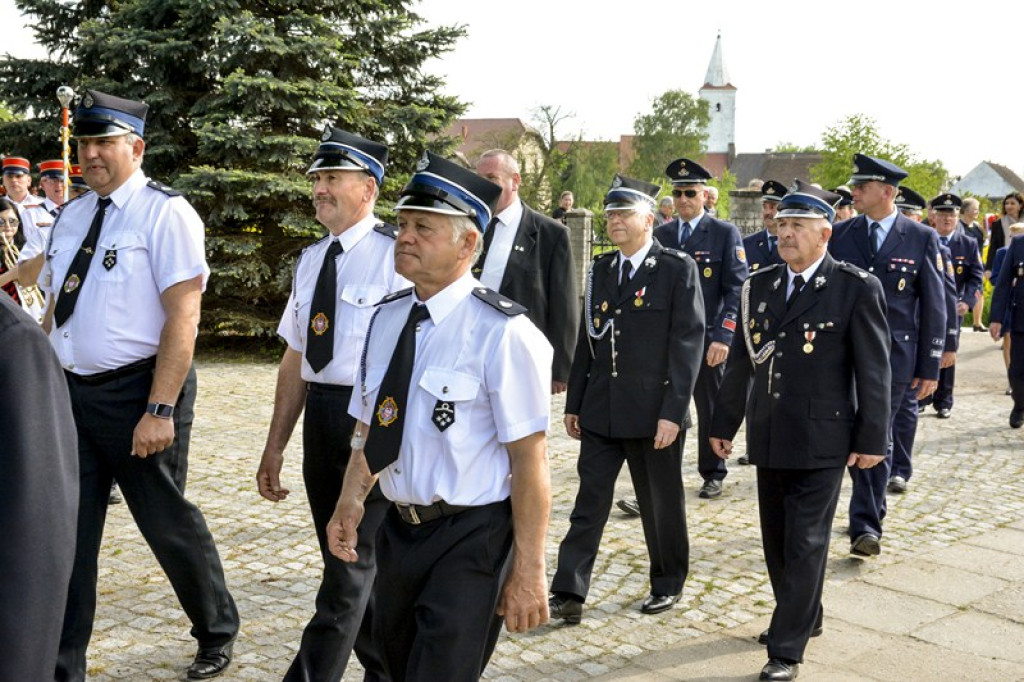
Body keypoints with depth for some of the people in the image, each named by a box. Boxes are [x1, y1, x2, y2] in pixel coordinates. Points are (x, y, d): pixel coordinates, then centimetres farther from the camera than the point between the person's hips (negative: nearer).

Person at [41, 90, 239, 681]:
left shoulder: (165, 213, -11)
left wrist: (160, 410, -22)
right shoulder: (72, 216, 11)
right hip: (72, 390, 6)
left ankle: (218, 633, 31)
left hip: (138, 390, -6)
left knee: (168, 523, 7)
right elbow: (58, 307, 18)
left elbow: (183, 317, -17)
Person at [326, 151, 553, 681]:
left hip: (471, 540, -7)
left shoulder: (501, 332, -19)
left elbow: (530, 461, -19)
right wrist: (351, 500, -2)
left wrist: (527, 572, -18)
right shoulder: (386, 317, 4)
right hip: (399, 529, 8)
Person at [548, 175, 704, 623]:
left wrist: (672, 412, -16)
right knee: (589, 503, 3)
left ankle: (668, 584, 30)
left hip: (654, 414, -4)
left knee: (662, 506, 11)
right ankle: (569, 594, 6)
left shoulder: (678, 269, -7)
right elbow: (586, 341, 13)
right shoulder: (601, 270, 10)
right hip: (600, 413, 4)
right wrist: (574, 404, 11)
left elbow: (688, 345, -11)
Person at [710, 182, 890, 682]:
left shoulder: (856, 288, -8)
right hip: (768, 436, 6)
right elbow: (741, 360, 11)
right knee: (777, 540, 16)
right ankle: (803, 617, 36)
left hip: (821, 440, -5)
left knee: (805, 544, -1)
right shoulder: (759, 285, 6)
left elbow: (874, 371, -8)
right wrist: (724, 424, 12)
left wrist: (871, 439, -9)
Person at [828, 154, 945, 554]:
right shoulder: (841, 235, 5)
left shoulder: (921, 239, -2)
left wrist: (930, 368, -3)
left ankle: (865, 525, 5)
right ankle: (872, 506, 28)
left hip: (893, 356, -3)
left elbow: (934, 307, -1)